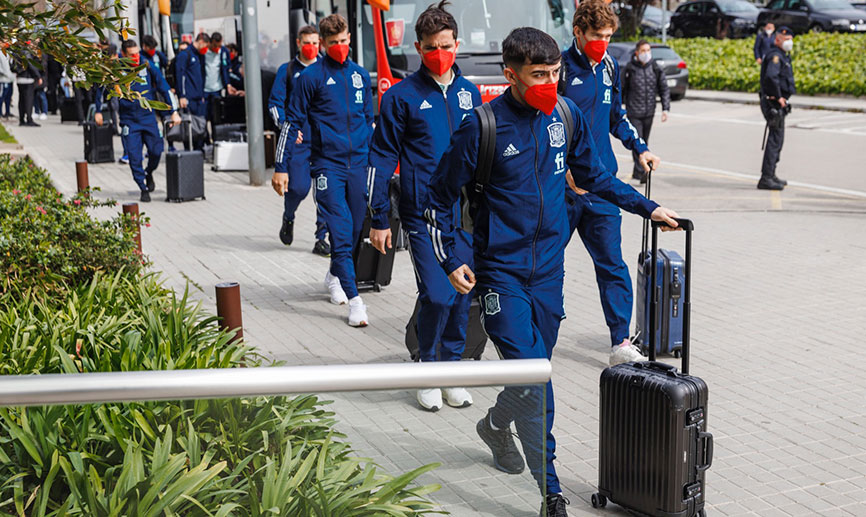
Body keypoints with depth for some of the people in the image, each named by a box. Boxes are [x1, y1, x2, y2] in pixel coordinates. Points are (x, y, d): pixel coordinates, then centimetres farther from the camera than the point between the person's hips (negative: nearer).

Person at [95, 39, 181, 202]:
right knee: (134, 156, -7)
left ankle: (149, 173, 32)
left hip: (148, 117, 1)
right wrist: (98, 111, 15)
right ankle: (143, 189, 5)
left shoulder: (147, 66, -4)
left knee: (156, 151, 0)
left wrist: (174, 112, -3)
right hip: (129, 120, -1)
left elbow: (165, 88, 1)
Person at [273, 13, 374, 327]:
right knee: (339, 230, -11)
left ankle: (335, 276, 36)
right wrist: (281, 168, -4)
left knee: (355, 227, 11)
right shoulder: (311, 77, -2)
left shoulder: (360, 75, 12)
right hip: (327, 163, -5)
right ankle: (354, 300, -11)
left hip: (358, 163, 5)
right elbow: (292, 122, -1)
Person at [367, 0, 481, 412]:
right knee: (437, 295, -11)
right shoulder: (402, 96, -2)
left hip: (467, 213, 4)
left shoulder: (469, 93, 11)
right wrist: (379, 219, -3)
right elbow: (382, 158, 0)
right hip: (424, 214, -4)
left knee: (462, 295, 6)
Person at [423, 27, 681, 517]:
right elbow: (441, 196, -2)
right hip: (501, 270, -5)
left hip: (549, 266, 5)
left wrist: (647, 207, 15)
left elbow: (594, 176, 18)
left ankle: (497, 425, 43)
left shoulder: (567, 115, 2)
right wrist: (451, 259, -6)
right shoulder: (483, 126, -12)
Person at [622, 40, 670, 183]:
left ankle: (637, 171, 26)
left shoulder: (655, 69, 2)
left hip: (649, 112, 4)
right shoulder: (630, 69, -7)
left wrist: (665, 108, -2)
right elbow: (622, 90, 2)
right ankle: (640, 172, -11)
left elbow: (664, 89, 7)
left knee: (644, 142, 12)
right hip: (633, 113, -4)